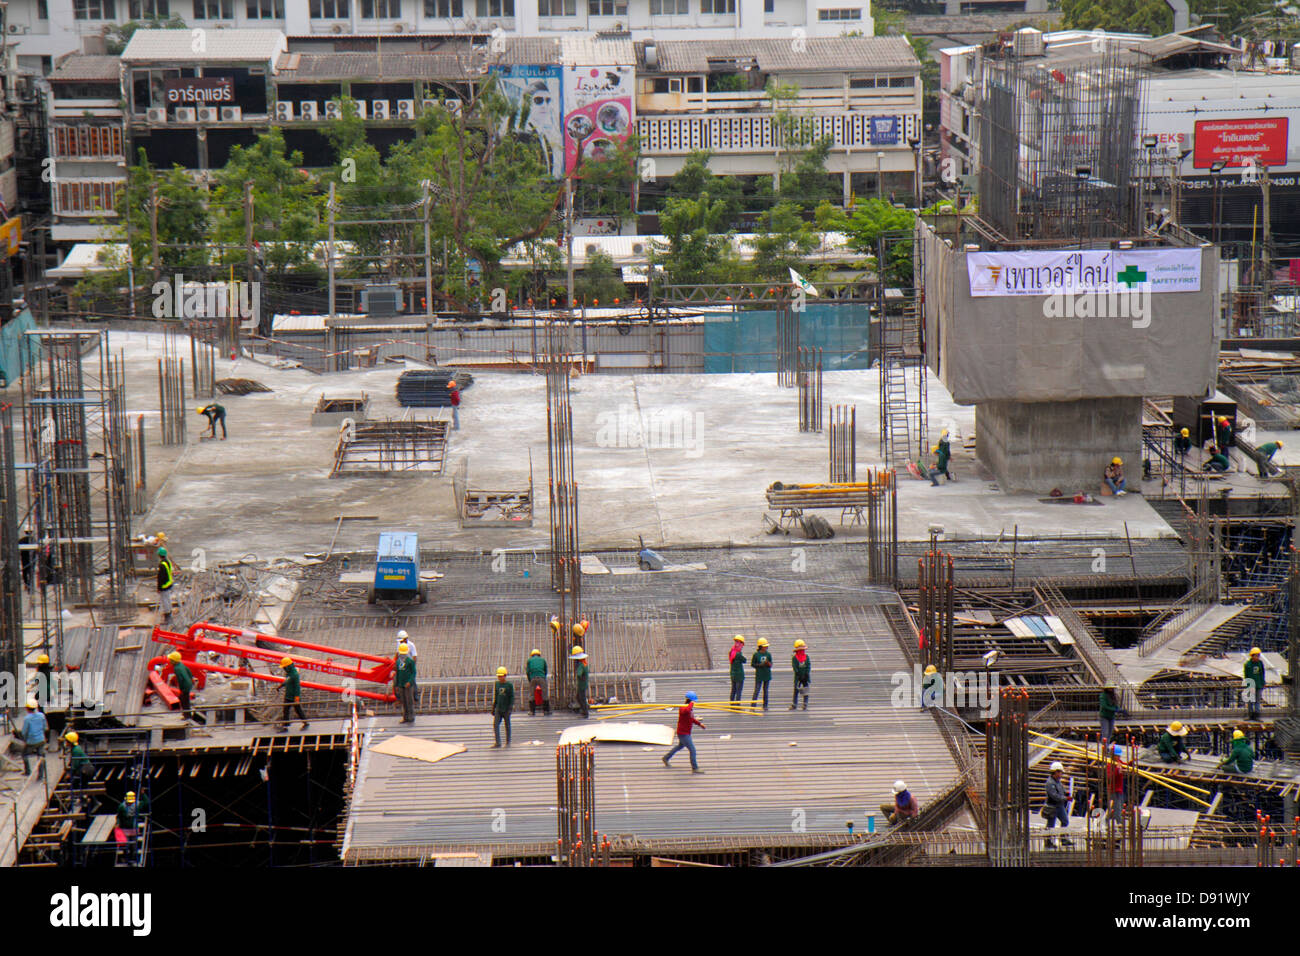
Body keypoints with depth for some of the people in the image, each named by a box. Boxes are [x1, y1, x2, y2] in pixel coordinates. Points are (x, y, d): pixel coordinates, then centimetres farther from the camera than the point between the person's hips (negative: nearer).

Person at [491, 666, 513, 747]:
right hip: (498, 708, 4)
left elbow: (512, 697, -5)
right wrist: (493, 709, 16)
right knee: (495, 724, -9)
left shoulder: (509, 685, -5)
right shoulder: (497, 684, 8)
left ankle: (508, 742, 15)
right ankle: (498, 742, -9)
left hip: (506, 709, -4)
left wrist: (510, 708, -15)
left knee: (507, 725, 4)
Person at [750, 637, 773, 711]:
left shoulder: (768, 654, 3)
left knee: (765, 690, 9)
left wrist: (767, 663, -15)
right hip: (759, 675, -3)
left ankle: (765, 706, 17)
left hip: (767, 674, 3)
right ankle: (753, 705, -2)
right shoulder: (756, 654, -6)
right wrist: (760, 665, -15)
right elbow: (752, 664, -1)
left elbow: (770, 665, 6)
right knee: (757, 690, -7)